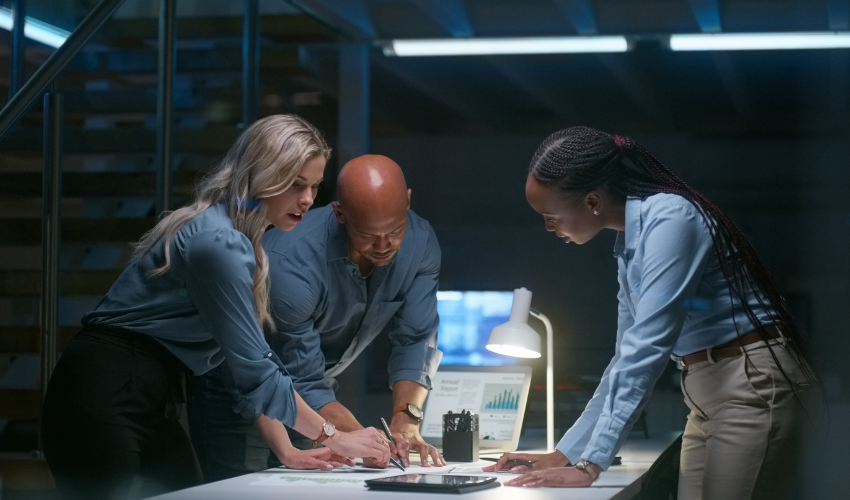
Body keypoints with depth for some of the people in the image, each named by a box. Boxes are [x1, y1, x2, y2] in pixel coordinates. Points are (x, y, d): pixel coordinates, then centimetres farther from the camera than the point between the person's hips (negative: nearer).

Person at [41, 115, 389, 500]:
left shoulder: (244, 240, 11)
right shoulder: (217, 241, -20)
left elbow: (247, 358, 9)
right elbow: (254, 368, -19)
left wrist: (286, 452, 2)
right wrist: (333, 438, -11)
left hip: (152, 404, 10)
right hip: (104, 399, -10)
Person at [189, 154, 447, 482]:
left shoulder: (420, 243, -17)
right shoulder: (290, 263, -34)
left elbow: (415, 340, -13)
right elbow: (302, 384, -30)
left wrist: (404, 424, -28)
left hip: (318, 383, 5)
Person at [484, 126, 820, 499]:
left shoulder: (669, 218, -17)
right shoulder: (628, 244, 11)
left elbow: (647, 347, -25)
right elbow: (628, 358, 17)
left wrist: (588, 466, -28)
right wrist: (563, 453, 13)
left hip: (752, 385, -9)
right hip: (707, 399, 9)